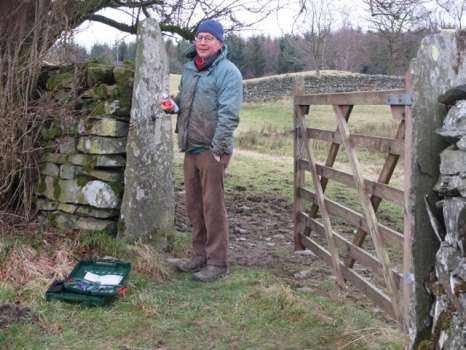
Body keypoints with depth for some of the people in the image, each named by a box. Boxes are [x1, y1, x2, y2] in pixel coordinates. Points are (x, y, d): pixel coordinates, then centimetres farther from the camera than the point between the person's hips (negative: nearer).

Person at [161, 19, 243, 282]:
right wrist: (174, 104, 6)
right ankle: (200, 255, 25)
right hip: (191, 148, 8)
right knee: (194, 204, 13)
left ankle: (217, 262, 5)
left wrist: (218, 149, -20)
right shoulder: (189, 68, 15)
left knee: (213, 206, -4)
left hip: (211, 150, -8)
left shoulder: (227, 71, -9)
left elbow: (229, 114, -16)